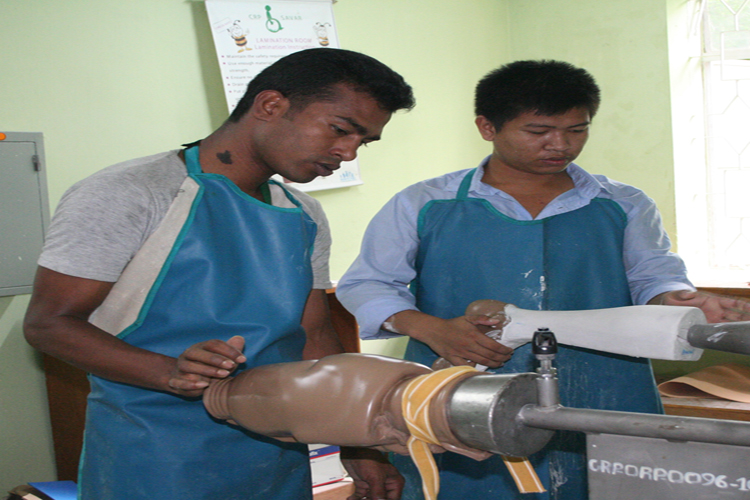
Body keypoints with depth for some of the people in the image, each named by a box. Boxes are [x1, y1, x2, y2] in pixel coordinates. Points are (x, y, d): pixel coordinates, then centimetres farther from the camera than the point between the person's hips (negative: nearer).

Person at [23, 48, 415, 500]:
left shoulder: (305, 218, 9)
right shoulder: (126, 195, -12)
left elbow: (315, 337, 12)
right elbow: (47, 323, -13)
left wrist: (358, 445, 3)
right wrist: (170, 373, -28)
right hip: (154, 462, -6)